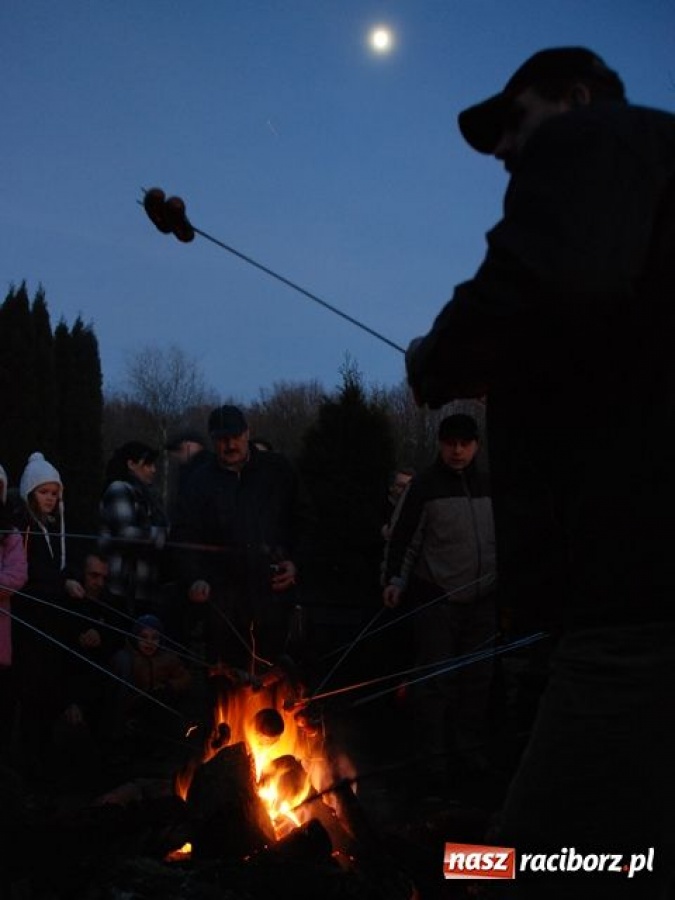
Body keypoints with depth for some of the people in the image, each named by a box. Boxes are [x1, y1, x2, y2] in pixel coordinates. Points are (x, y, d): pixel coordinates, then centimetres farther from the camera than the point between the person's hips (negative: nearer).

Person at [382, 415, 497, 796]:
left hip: (482, 599, 5)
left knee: (477, 679, 10)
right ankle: (437, 767, 2)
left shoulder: (487, 486, 10)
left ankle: (471, 753, 23)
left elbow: (499, 539, 19)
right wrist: (395, 580, -15)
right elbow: (404, 537, -5)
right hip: (437, 599, -5)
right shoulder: (425, 485, -4)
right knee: (437, 683, -3)